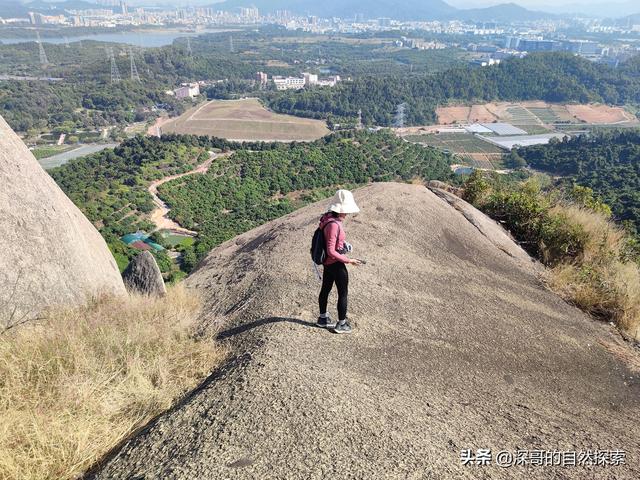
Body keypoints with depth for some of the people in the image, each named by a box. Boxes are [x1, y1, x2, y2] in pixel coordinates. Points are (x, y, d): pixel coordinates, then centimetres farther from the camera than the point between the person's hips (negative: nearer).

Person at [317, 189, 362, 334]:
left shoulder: (329, 219, 1)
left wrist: (343, 245, 15)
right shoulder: (333, 225, -28)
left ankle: (323, 318, 39)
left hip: (327, 263, 9)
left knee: (325, 289, 21)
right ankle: (341, 324, 20)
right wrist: (348, 260, -19)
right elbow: (331, 251, -27)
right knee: (343, 293, 6)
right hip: (336, 264, -9)